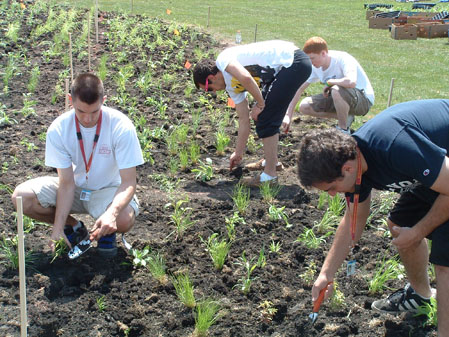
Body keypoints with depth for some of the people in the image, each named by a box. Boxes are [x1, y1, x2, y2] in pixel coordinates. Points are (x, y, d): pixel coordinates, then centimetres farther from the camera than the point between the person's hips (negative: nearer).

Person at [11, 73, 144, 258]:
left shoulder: (121, 126, -25)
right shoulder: (58, 129, -18)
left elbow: (128, 182, -25)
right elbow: (67, 183, -16)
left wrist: (112, 213, -44)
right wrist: (58, 228, -26)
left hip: (109, 189, -3)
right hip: (75, 187, 3)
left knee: (124, 219, -36)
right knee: (21, 197, -20)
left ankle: (106, 232, 4)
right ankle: (74, 227, 5)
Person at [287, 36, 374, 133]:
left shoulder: (343, 59, -27)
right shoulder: (315, 67, -5)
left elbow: (351, 82, -46)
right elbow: (299, 89, -2)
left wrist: (329, 82, -28)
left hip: (364, 99, -8)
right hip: (341, 97, 8)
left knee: (337, 90, -39)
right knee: (304, 106, -5)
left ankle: (344, 129, -16)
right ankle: (345, 118, 4)